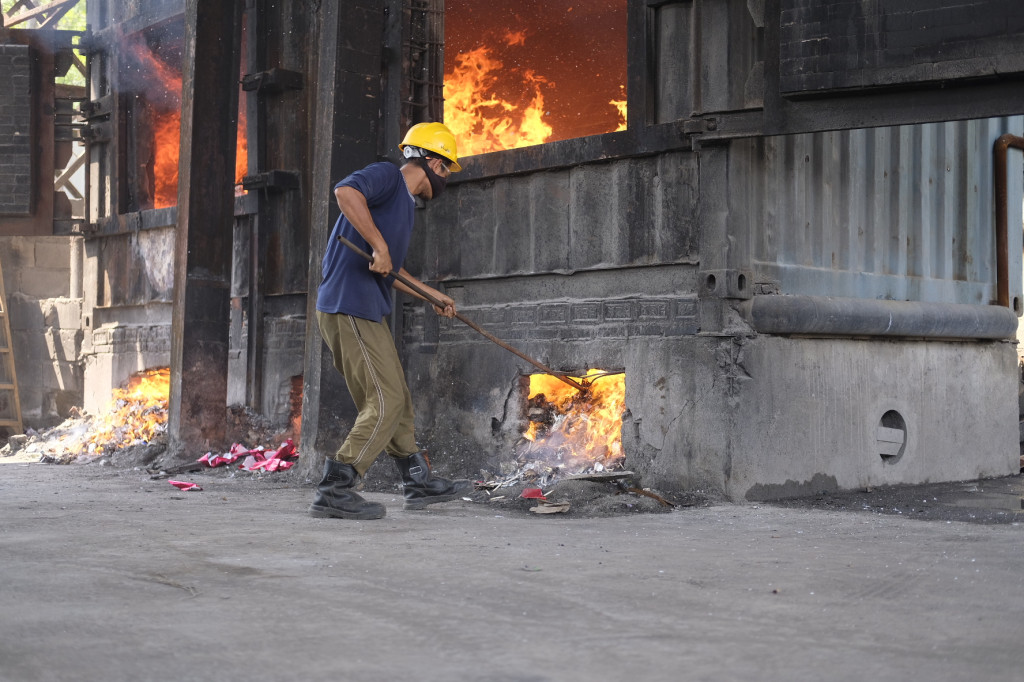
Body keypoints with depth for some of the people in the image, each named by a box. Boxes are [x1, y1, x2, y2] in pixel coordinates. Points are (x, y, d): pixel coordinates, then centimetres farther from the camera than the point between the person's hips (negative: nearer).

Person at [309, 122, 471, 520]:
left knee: (398, 401, 17)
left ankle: (419, 483, 29)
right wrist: (379, 245, -26)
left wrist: (431, 295, 41)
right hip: (348, 309, -10)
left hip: (367, 314, 10)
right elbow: (345, 191, -29)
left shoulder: (404, 202, 22)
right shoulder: (386, 176, -7)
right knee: (384, 403, -10)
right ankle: (333, 491, -9)